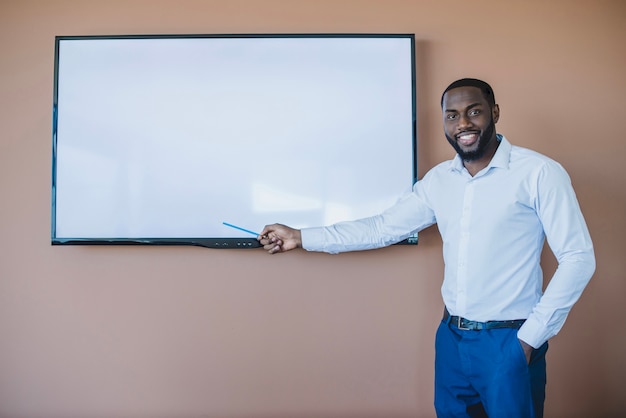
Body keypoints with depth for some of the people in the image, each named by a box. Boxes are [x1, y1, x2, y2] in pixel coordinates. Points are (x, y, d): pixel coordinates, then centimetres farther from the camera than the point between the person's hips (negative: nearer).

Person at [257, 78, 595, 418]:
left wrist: (530, 337, -11)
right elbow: (383, 228, 6)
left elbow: (578, 258, -10)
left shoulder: (539, 172, -11)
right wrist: (301, 237, 4)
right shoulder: (439, 179, 4)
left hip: (509, 342, -5)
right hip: (451, 336, 5)